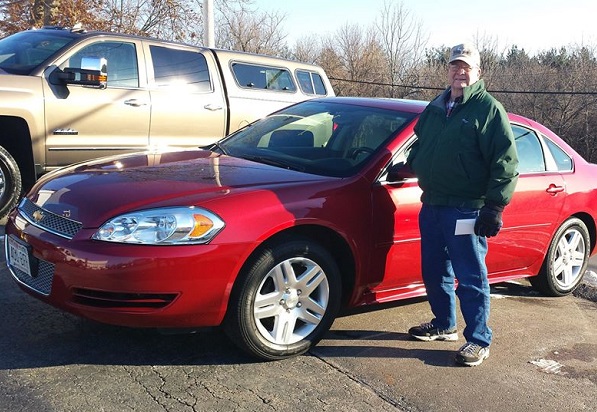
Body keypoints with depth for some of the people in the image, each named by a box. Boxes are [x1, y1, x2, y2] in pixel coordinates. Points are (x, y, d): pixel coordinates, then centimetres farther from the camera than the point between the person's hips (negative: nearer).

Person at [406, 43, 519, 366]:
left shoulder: (489, 109, -6)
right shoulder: (435, 107, 15)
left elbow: (506, 163, -12)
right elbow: (420, 144, 30)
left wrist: (494, 207, -17)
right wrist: (409, 165, 9)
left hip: (466, 210, -7)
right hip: (432, 206, 7)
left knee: (471, 278, -1)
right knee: (434, 272, 16)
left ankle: (478, 340, 12)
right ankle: (443, 325, 33)